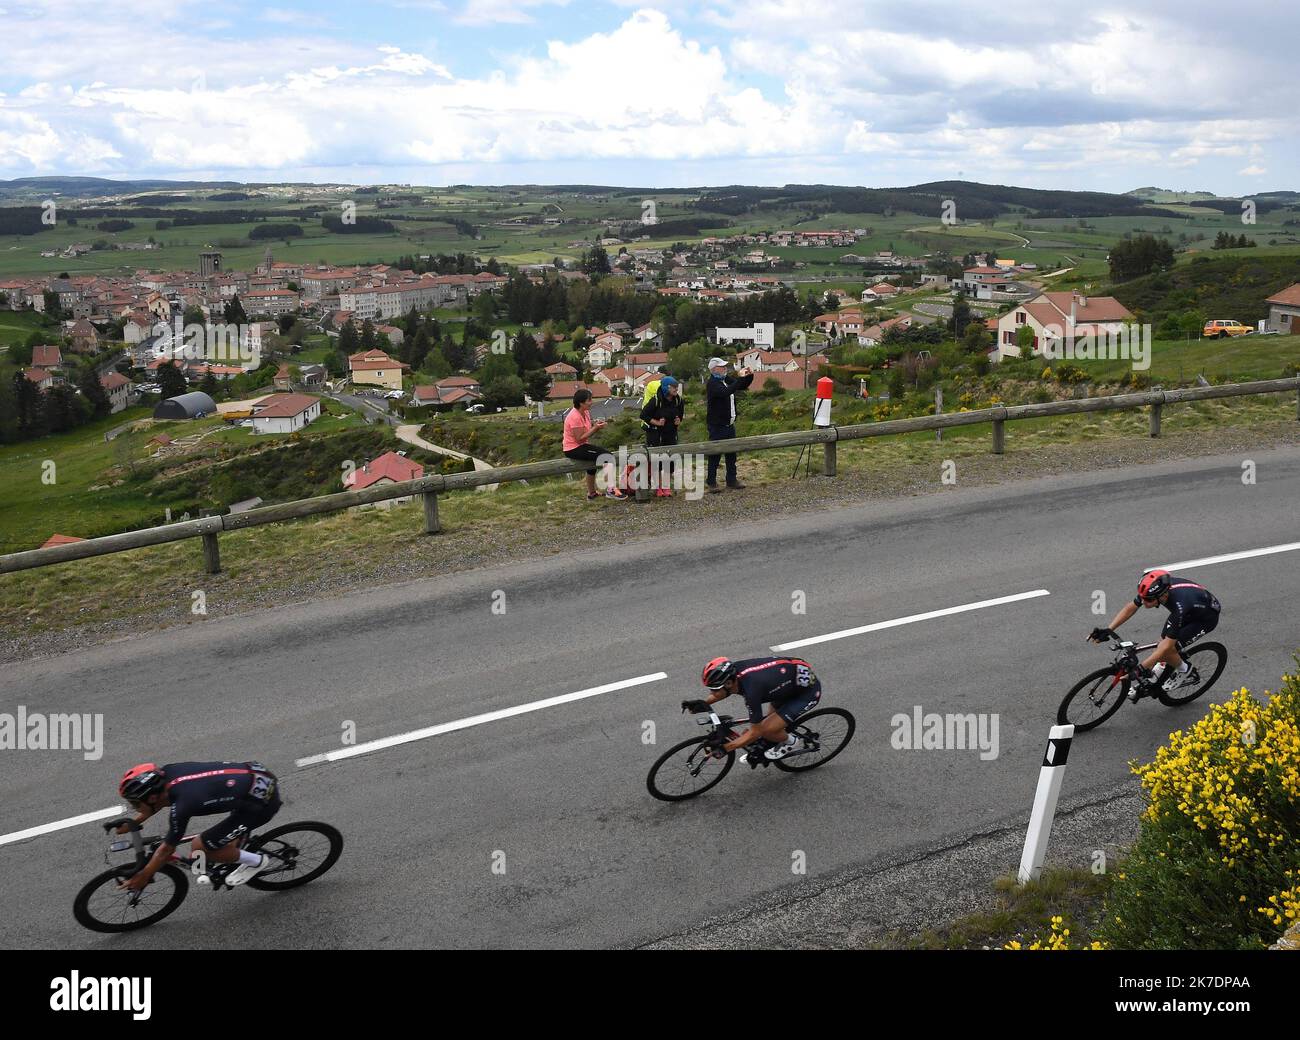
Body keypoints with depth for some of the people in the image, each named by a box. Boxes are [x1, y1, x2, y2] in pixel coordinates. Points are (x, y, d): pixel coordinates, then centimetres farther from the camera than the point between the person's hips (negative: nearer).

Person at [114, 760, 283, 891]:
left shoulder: (181, 807, -21)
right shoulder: (167, 772, -2)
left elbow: (166, 849, -6)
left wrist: (143, 877, 7)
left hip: (262, 803, -8)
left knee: (200, 847, 0)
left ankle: (256, 861, 15)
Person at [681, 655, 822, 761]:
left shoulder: (752, 690, -34)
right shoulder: (735, 669, -14)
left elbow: (756, 732, -22)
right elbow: (726, 691, 11)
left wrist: (724, 748, -18)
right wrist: (704, 703, -5)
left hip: (808, 689, -8)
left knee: (766, 730, -14)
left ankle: (789, 741, 13)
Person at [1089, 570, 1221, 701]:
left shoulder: (1179, 605, -41)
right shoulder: (1155, 588, -25)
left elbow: (1168, 645, -36)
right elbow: (1130, 607, -10)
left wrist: (1141, 668, -38)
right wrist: (1108, 630, -19)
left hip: (1207, 617, -7)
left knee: (1168, 649, -17)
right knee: (1162, 644, -1)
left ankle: (1185, 671, 11)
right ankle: (1151, 682, 18)